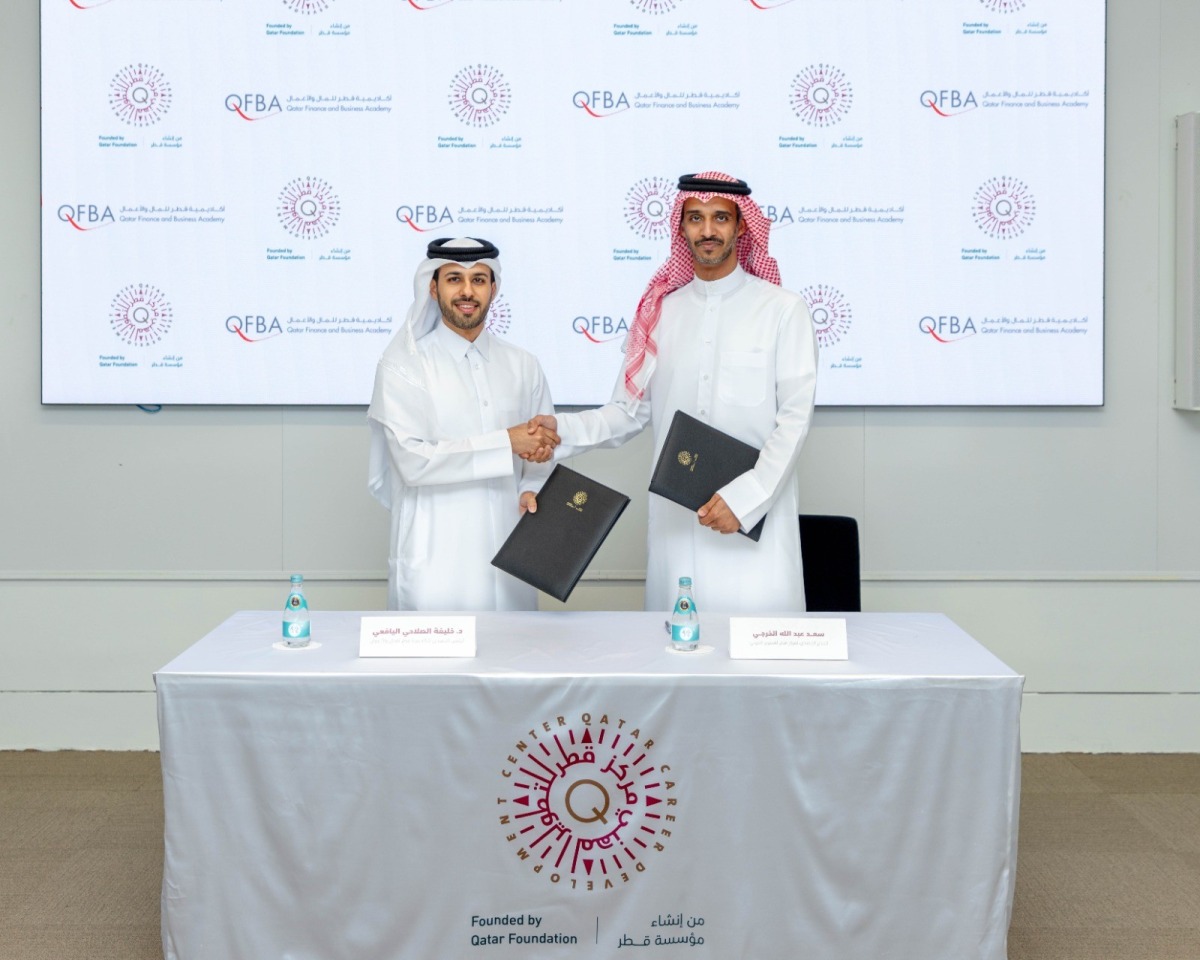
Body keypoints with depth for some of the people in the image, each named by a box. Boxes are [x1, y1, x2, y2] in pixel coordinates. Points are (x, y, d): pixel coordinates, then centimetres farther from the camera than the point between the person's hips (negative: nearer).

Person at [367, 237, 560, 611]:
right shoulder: (402, 366, -3)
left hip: (508, 559, 4)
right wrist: (506, 443, -16)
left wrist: (532, 491, -6)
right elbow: (412, 460, -14)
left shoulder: (522, 366, 10)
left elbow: (544, 447, 16)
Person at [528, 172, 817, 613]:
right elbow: (631, 410, 9)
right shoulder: (661, 311, 11)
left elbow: (794, 418, -5)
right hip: (676, 519, 3)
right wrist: (565, 430, -7)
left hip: (755, 519, -3)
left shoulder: (782, 310, 1)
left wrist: (746, 497, -15)